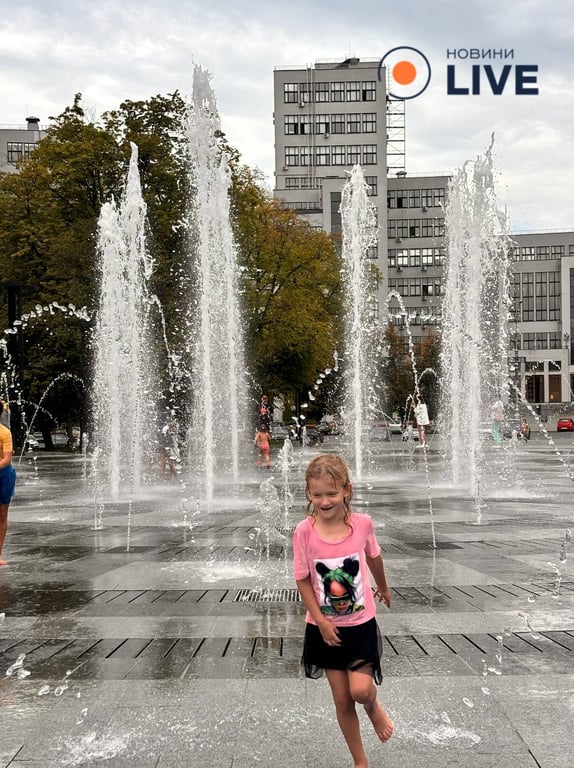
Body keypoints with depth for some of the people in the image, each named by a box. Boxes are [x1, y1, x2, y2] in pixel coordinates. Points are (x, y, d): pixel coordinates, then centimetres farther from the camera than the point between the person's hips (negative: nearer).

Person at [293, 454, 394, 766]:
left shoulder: (362, 523, -13)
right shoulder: (304, 531, -17)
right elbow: (303, 580, -8)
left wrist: (383, 588, 24)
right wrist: (321, 621, -13)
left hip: (360, 623, 0)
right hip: (326, 627, 0)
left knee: (361, 690, -13)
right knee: (342, 700, 9)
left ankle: (374, 707, 25)